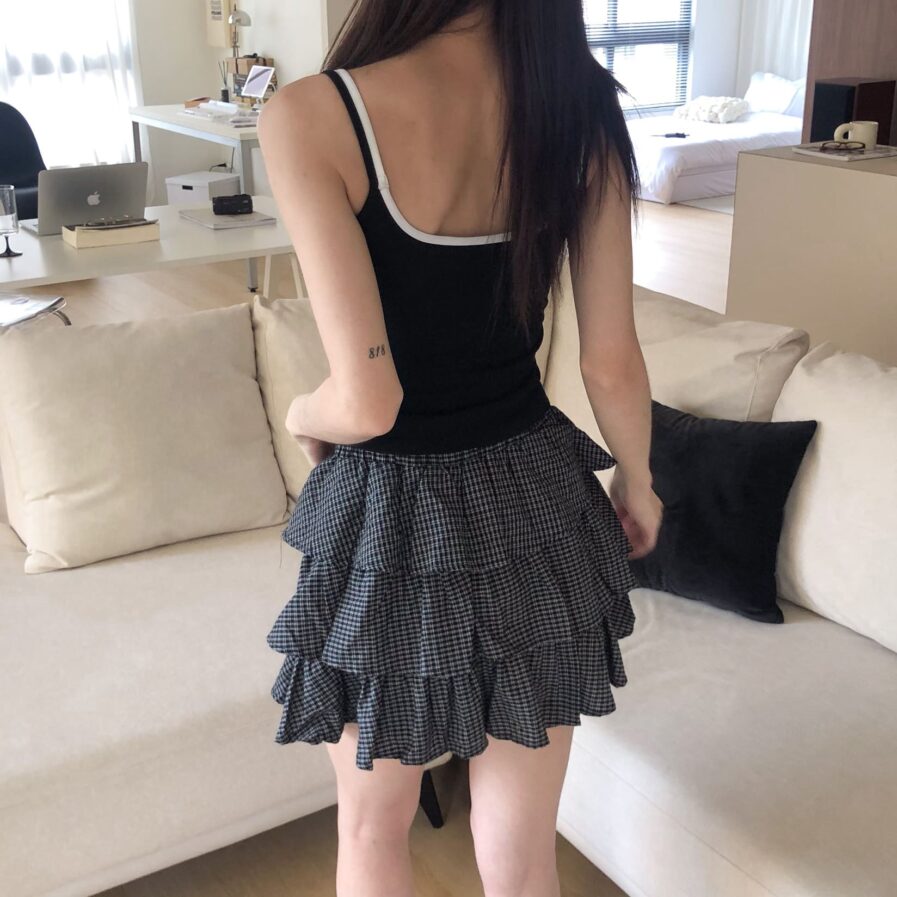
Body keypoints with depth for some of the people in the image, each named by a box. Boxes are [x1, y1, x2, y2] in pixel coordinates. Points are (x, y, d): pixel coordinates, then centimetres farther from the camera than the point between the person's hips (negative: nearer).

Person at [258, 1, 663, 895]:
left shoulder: (311, 116, -19)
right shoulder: (581, 102, -6)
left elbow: (367, 402, -23)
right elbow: (611, 366, -2)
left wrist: (302, 416, 1)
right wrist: (637, 483, 17)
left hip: (391, 525, -3)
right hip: (533, 503, 4)